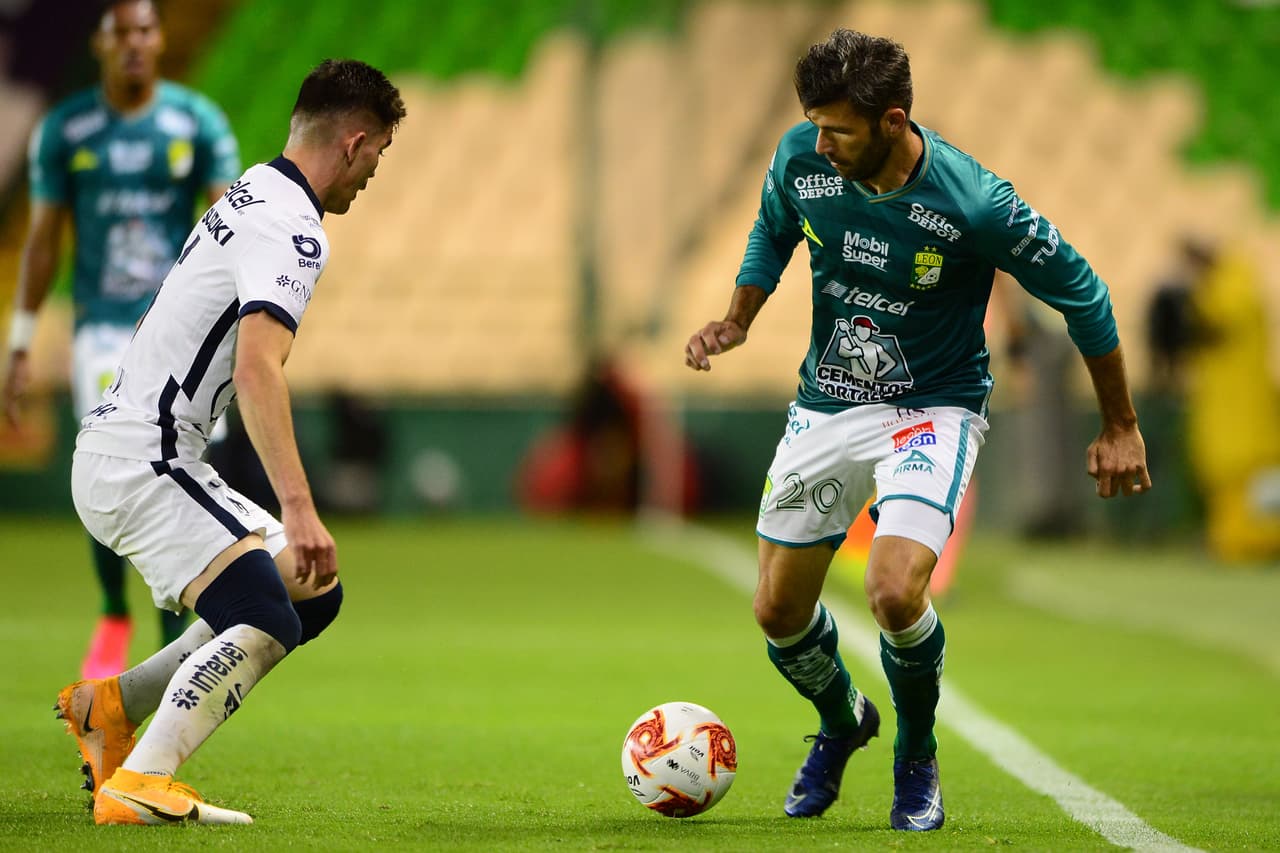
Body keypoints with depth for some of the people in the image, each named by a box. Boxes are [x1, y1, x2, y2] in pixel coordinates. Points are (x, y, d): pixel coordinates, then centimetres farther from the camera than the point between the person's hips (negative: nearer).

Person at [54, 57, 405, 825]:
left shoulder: (254, 194, 16)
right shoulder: (291, 229, -16)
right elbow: (257, 370, -30)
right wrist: (299, 511, -36)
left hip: (116, 455, 10)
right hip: (140, 460, -10)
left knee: (314, 593, 11)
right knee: (265, 620, -22)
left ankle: (110, 705, 15)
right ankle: (139, 784, -28)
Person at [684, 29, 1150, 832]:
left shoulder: (974, 202, -25)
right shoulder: (801, 158, -13)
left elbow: (1080, 292, -11)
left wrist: (1121, 428, -3)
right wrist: (737, 321, -1)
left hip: (935, 410, -5)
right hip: (827, 404, 5)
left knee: (896, 593, -26)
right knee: (779, 612, 6)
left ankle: (918, 758, 5)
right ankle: (844, 721, 41)